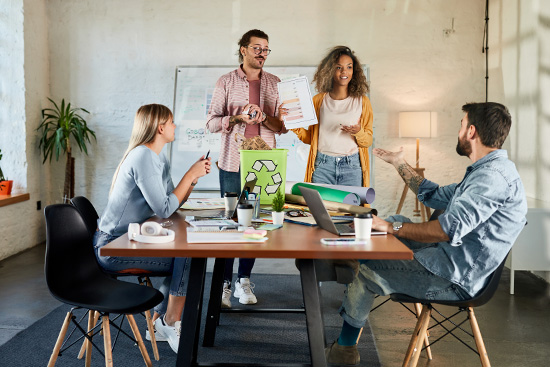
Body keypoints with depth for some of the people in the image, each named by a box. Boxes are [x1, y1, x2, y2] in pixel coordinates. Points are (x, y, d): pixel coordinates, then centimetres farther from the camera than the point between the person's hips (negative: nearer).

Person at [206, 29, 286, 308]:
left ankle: (244, 280, 16)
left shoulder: (275, 84, 11)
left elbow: (284, 126, 7)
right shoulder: (226, 82, 5)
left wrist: (263, 117, -11)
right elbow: (211, 122, 1)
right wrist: (238, 118, -15)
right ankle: (224, 283, 7)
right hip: (233, 163, -2)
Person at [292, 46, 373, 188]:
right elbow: (311, 138, 11)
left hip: (351, 166, 0)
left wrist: (358, 133, -13)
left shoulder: (362, 101, 7)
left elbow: (368, 142, 7)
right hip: (322, 166, 0)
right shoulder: (319, 100, 9)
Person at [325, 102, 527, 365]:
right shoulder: (485, 171, 14)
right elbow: (434, 196, 24)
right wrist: (399, 163, 29)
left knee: (369, 272, -6)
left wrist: (392, 227, -25)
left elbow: (449, 229, -33)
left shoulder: (495, 175, -23)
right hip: (448, 256, 11)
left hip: (455, 280, -11)